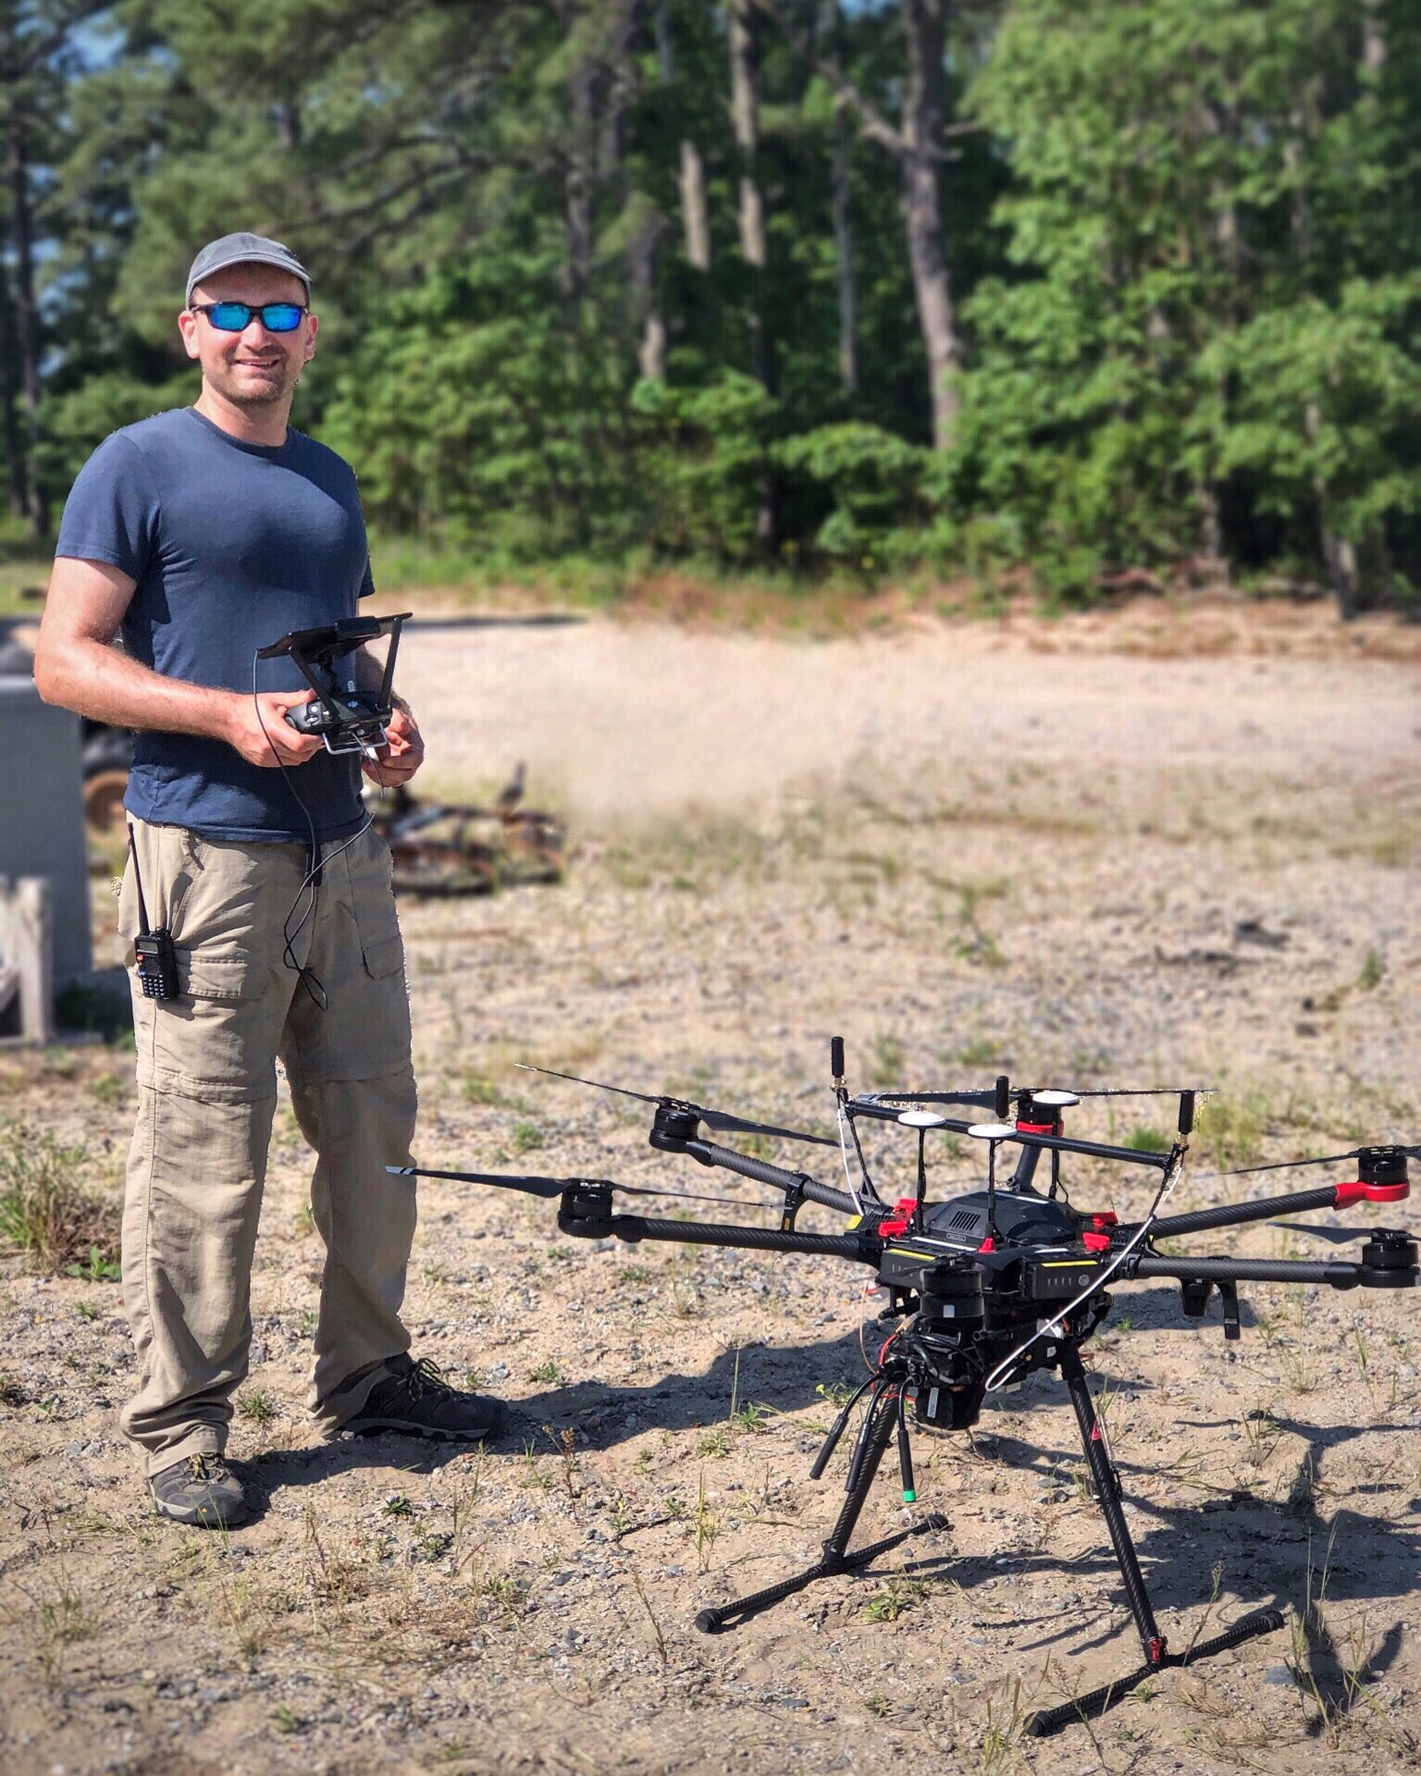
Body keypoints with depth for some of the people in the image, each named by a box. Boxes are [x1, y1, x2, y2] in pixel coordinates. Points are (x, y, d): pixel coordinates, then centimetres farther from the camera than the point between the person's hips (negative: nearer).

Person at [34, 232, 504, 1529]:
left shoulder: (330, 481, 18)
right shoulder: (139, 468, -2)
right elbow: (65, 661, -8)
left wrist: (388, 720, 6)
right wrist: (228, 713, -19)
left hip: (343, 848, 7)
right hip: (207, 850, -7)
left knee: (374, 1124, 12)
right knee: (204, 1154, -4)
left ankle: (366, 1375, 27)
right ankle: (180, 1426, 8)